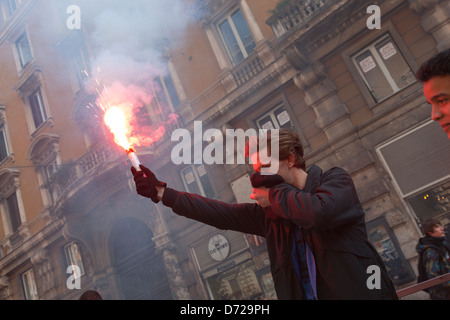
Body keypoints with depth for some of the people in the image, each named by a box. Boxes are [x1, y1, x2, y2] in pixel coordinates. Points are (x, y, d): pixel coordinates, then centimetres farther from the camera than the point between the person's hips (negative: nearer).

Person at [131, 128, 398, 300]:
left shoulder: (336, 180, -4)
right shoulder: (269, 212, 9)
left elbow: (320, 212, -25)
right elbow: (220, 213, 7)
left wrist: (273, 192, -10)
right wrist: (160, 192, 3)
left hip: (360, 291, -4)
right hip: (301, 294, 5)